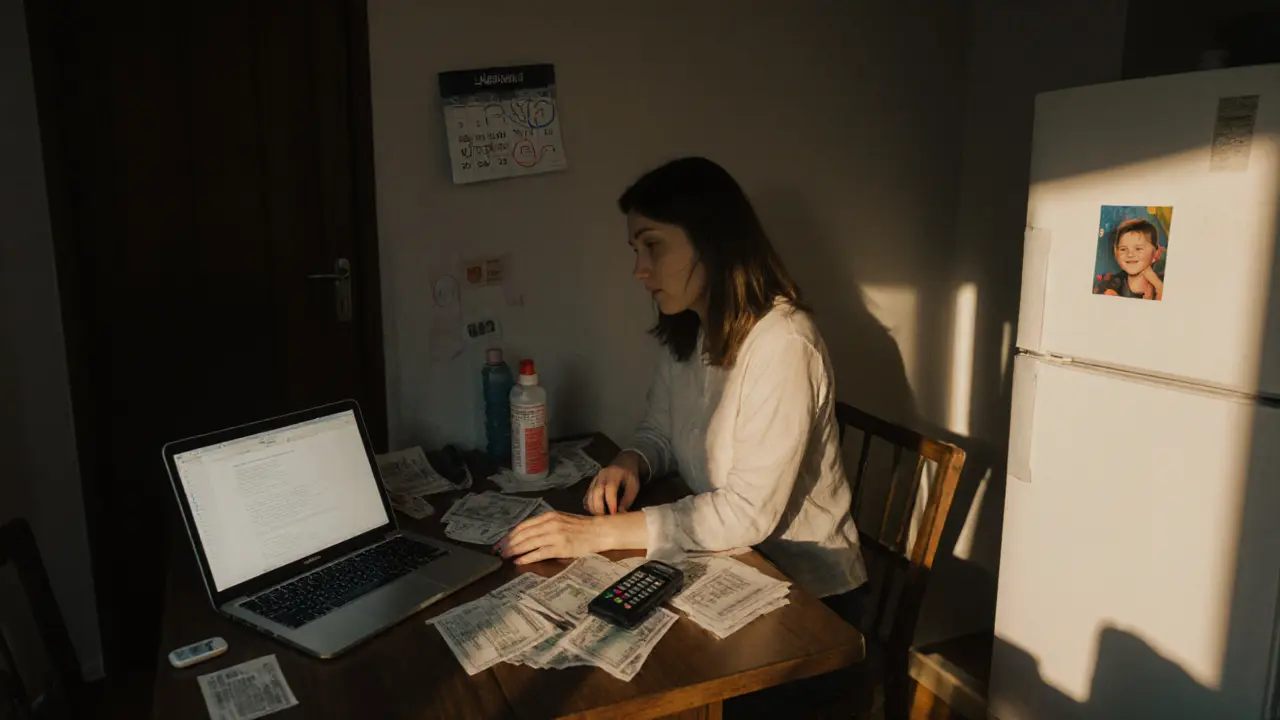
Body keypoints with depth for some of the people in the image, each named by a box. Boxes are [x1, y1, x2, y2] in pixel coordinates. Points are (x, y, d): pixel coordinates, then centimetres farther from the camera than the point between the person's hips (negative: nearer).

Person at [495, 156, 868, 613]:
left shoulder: (781, 343, -24)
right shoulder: (687, 333, 1)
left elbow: (749, 512, -26)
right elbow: (659, 432, 11)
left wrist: (601, 532, -27)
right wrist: (629, 464, -11)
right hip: (732, 565, 6)